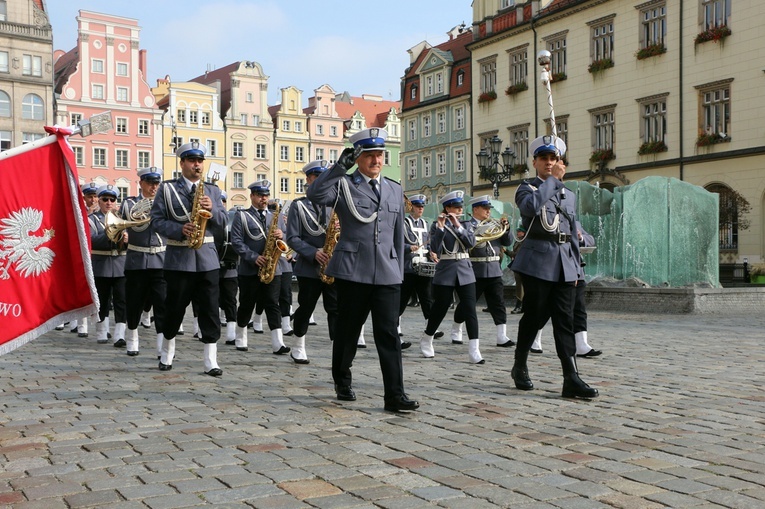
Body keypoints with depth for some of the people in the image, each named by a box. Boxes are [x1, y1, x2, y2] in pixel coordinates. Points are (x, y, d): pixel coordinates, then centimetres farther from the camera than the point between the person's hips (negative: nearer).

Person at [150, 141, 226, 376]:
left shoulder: (213, 190, 13)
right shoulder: (167, 189, 4)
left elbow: (223, 222, 8)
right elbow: (157, 220, -3)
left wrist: (212, 209, -12)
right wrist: (180, 230, -19)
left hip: (207, 257, 2)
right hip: (179, 258, -2)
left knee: (210, 310, -1)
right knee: (175, 307, 7)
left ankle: (211, 360, 3)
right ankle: (167, 354, 28)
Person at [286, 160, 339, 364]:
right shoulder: (298, 205, 1)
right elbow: (292, 238, -5)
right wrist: (314, 253, -19)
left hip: (333, 266, 2)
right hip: (309, 267, -2)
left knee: (336, 309, -5)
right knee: (306, 308, 9)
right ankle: (298, 347, 28)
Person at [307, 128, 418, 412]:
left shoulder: (395, 190, 16)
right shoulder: (343, 185, 2)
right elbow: (315, 195, -18)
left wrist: (400, 270, 15)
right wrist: (340, 166, -23)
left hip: (387, 274, 3)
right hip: (352, 271, -3)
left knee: (388, 333, -3)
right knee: (348, 330, 8)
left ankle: (395, 395, -4)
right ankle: (343, 382, 28)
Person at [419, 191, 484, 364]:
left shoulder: (466, 224, 11)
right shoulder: (437, 225, 0)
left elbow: (471, 242, -8)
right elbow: (434, 249, -14)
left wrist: (458, 225, -14)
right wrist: (440, 227, -20)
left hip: (465, 272, 3)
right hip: (445, 272, -3)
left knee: (470, 309, -7)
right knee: (440, 309, 4)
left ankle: (474, 351, -8)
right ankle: (426, 342, 28)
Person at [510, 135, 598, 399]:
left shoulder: (569, 196, 18)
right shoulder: (527, 188, 2)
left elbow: (573, 235, 20)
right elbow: (531, 206, -23)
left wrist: (576, 267, 14)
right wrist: (553, 179, -13)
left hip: (564, 264, 5)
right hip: (538, 261, -4)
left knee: (565, 321, 0)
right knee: (534, 317, 1)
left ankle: (571, 379, -3)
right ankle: (520, 368, 20)